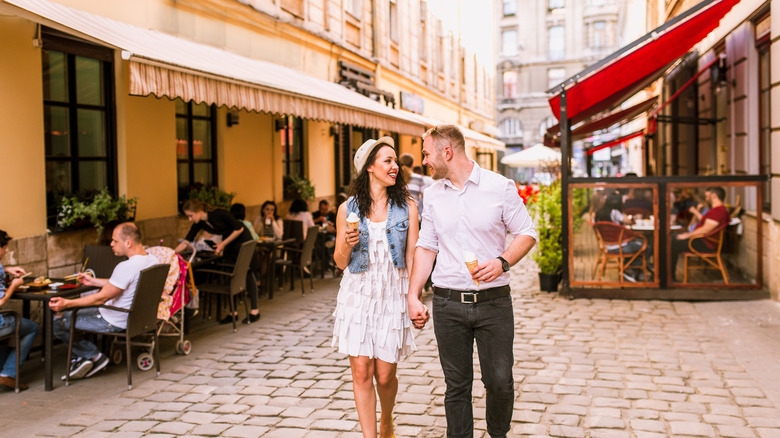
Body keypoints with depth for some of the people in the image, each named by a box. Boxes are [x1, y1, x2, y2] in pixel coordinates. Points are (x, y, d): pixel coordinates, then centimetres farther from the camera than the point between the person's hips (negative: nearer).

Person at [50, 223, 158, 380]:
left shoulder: (126, 267, -29)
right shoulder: (152, 260, -1)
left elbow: (101, 298, -24)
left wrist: (66, 303, -20)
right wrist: (93, 281, 19)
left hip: (115, 322, -10)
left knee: (58, 322, 1)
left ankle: (95, 356, 9)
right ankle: (84, 356, 21)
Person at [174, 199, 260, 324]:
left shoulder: (220, 214, -29)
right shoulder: (199, 224, -9)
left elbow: (239, 229, -21)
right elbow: (186, 242, -4)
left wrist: (223, 243, -20)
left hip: (243, 240, -7)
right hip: (228, 243, 7)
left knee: (247, 274, -3)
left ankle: (254, 311, 4)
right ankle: (233, 312, 8)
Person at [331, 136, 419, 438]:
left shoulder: (407, 206, 2)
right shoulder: (348, 209, 2)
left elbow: (412, 257, 2)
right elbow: (340, 262, 8)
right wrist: (347, 245, -14)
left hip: (393, 293, 0)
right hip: (357, 292, 0)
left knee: (385, 374, 4)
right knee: (361, 371, -2)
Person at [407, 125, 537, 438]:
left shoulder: (500, 187, -3)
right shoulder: (432, 194, 8)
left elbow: (527, 234, 1)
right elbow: (426, 246, 12)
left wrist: (503, 262, -17)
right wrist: (413, 296, 4)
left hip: (494, 302, -2)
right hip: (448, 303, 3)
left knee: (500, 382, 0)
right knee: (456, 385, 7)